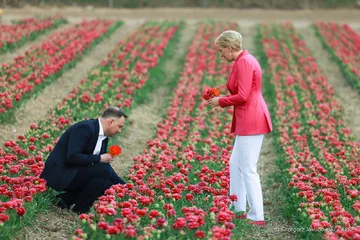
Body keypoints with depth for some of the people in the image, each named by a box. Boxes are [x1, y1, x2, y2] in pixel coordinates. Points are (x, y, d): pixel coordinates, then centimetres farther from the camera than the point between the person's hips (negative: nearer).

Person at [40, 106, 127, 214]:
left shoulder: (103, 137, 10)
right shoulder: (85, 128, -19)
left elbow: (105, 166, 16)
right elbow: (72, 157, -28)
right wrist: (99, 158, -20)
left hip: (73, 173, 10)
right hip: (60, 174, -10)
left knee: (109, 187, 3)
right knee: (103, 171, -22)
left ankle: (66, 199, 4)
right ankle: (80, 208, -9)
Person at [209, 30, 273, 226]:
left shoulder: (243, 62, -15)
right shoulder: (246, 60, 16)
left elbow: (242, 96, -21)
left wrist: (221, 101, -6)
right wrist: (223, 98, 12)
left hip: (251, 121, -11)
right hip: (250, 120, 11)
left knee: (248, 170, -6)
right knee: (235, 164, 17)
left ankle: (256, 217, -1)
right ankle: (237, 209, 25)